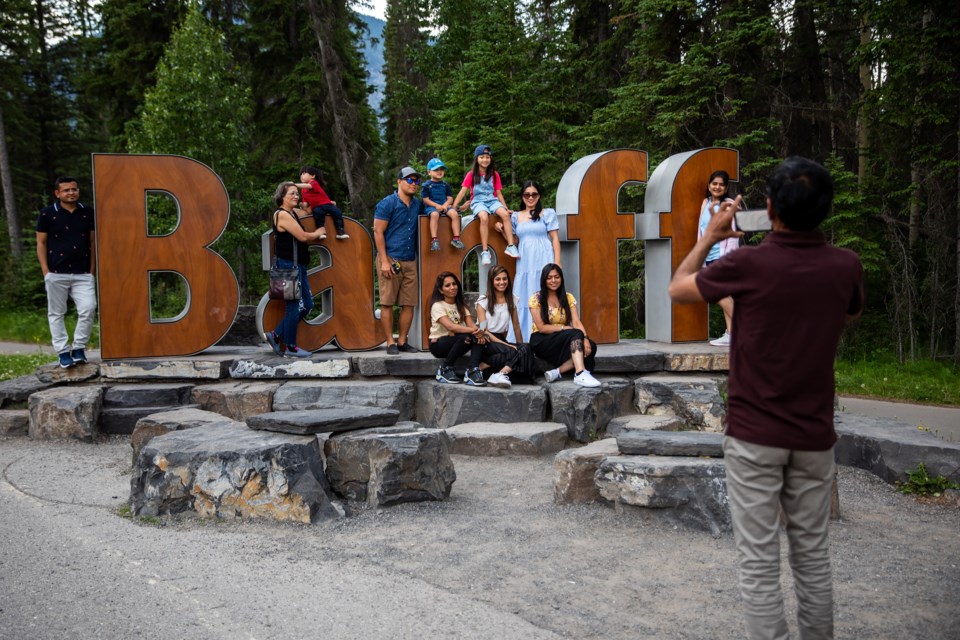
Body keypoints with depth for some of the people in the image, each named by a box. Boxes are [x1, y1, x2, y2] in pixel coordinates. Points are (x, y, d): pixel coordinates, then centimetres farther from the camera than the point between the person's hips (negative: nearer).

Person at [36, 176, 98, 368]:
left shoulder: (88, 213, 6)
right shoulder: (47, 214, 0)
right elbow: (41, 244, 3)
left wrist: (92, 270, 5)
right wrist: (46, 271, -4)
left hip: (83, 274, 1)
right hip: (56, 274, -1)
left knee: (88, 309, -9)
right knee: (56, 313, 4)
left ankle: (79, 348, 7)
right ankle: (63, 352, 13)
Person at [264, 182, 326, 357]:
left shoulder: (293, 213, 15)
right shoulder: (282, 214, -11)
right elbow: (302, 236, -16)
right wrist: (318, 233, 3)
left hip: (298, 266, 10)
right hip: (289, 266, -10)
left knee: (306, 305, 12)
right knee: (294, 306, -3)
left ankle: (276, 335, 20)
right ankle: (290, 347, 8)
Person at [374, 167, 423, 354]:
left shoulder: (418, 205, 14)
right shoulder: (387, 204, -4)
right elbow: (378, 232, -8)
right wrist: (384, 261, -15)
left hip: (410, 261, 6)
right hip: (391, 259, -6)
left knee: (409, 304, 4)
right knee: (387, 302, -3)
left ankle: (402, 341, 13)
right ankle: (390, 342, 2)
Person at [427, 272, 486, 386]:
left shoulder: (461, 305, 10)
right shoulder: (437, 306, -11)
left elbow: (471, 324, -7)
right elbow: (450, 326, -28)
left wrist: (479, 333, -31)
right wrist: (473, 330, -39)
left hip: (457, 343, 5)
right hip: (438, 344, -5)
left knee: (478, 338, -24)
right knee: (466, 337, -34)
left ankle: (472, 371, -32)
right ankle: (445, 369, -18)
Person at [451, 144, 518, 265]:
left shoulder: (494, 175, 12)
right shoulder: (471, 175, 5)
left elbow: (499, 193, 14)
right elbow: (463, 192, 1)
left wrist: (506, 208, 7)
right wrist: (453, 207, -6)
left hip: (492, 200, 3)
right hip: (478, 201, -3)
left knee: (505, 214, -30)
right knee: (484, 217, -37)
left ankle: (511, 246, -28)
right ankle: (485, 251, -36)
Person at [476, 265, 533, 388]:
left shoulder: (512, 300, 11)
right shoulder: (483, 301, -2)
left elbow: (516, 327, 12)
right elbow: (484, 330, -8)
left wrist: (521, 345, 0)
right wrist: (506, 345, -19)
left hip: (501, 340, 5)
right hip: (486, 342, -5)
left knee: (525, 349, -30)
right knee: (513, 352, -36)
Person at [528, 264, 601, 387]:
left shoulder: (568, 298, 6)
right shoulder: (536, 299, -6)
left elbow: (577, 322, -6)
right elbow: (541, 328, -12)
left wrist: (585, 338, -25)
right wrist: (565, 328, -20)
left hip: (565, 340, 5)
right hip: (542, 342, -5)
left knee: (590, 346, -25)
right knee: (576, 333, -31)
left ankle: (557, 372, -29)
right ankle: (580, 373, -50)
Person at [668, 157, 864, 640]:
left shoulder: (747, 264, -16)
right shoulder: (846, 266, -4)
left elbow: (677, 290, 2)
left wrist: (710, 236, 13)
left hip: (754, 435, -4)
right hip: (814, 436, 4)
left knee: (759, 561, 3)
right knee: (812, 554, 16)